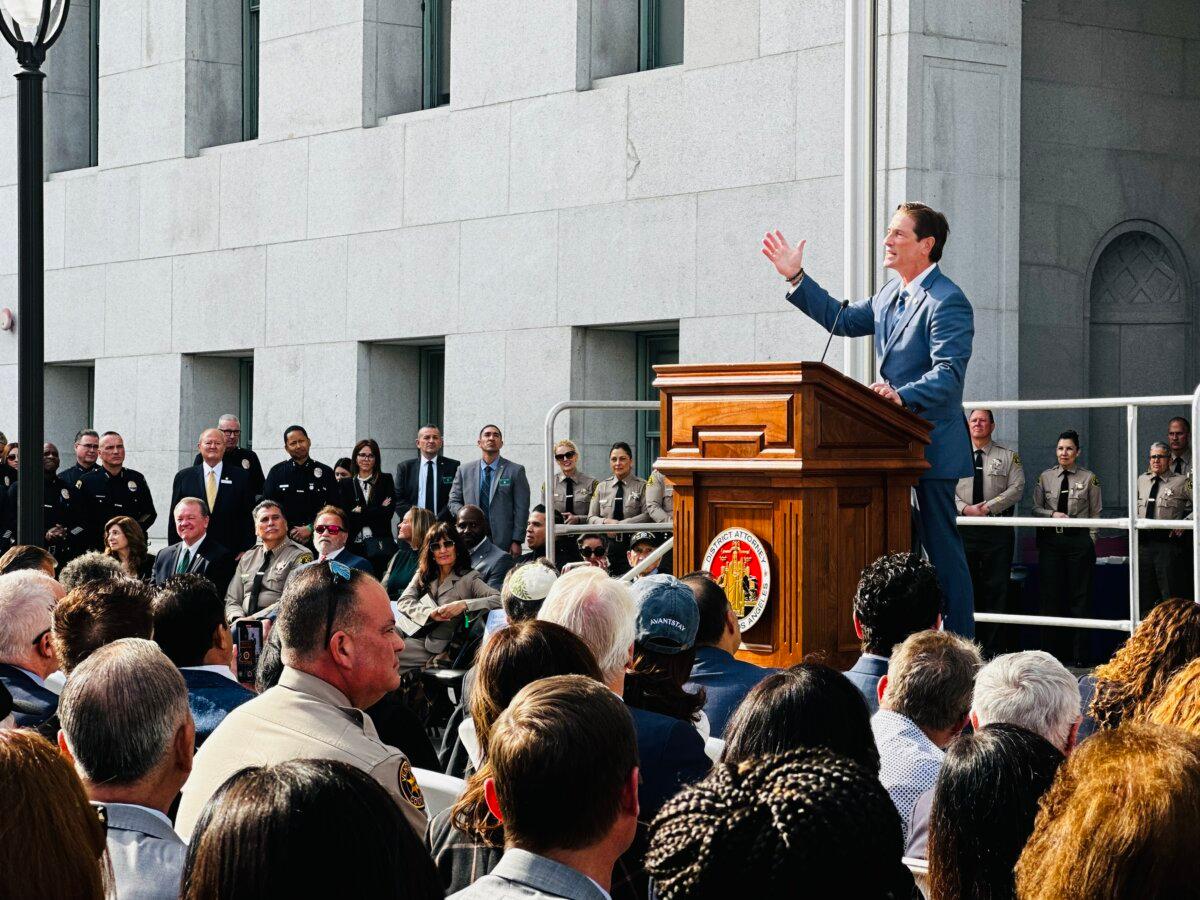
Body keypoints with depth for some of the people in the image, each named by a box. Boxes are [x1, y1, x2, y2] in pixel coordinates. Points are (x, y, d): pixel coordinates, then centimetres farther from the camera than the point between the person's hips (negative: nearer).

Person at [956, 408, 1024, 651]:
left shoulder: (1008, 456, 8)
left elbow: (1017, 488, -3)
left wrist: (988, 507, -13)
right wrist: (965, 508, -13)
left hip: (998, 530, -1)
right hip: (964, 529, 1)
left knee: (997, 588, -3)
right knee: (964, 585, 0)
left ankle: (995, 645, -2)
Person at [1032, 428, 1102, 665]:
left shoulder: (1089, 478, 2)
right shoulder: (1045, 477, 8)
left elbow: (1095, 513, 3)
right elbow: (1036, 508, 10)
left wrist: (1090, 540, -3)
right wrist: (1052, 514, -8)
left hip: (1079, 540, -2)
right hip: (1051, 540, 2)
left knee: (1079, 597, 0)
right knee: (1051, 595, 3)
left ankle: (1078, 655, 4)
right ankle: (1053, 652, 10)